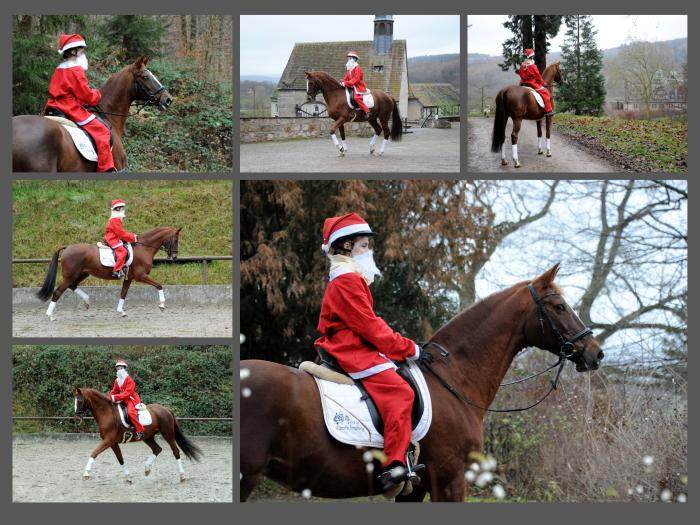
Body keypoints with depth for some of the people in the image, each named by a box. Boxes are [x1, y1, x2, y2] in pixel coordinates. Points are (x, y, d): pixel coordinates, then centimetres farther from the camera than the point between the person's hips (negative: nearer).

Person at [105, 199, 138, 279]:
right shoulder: (115, 220, -14)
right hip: (113, 240, -11)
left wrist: (133, 236, 12)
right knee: (122, 251, -26)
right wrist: (132, 238, -13)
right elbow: (121, 233, -18)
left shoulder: (116, 219, 20)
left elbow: (121, 232, 21)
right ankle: (116, 271, -34)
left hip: (114, 239, 11)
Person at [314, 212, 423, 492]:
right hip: (353, 353, -11)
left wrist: (400, 344, 11)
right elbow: (370, 327, -17)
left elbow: (368, 323, 21)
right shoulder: (348, 281, -13)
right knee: (399, 391, -23)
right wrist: (408, 348, -11)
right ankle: (394, 466, -31)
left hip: (350, 348, 11)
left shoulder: (352, 279, 22)